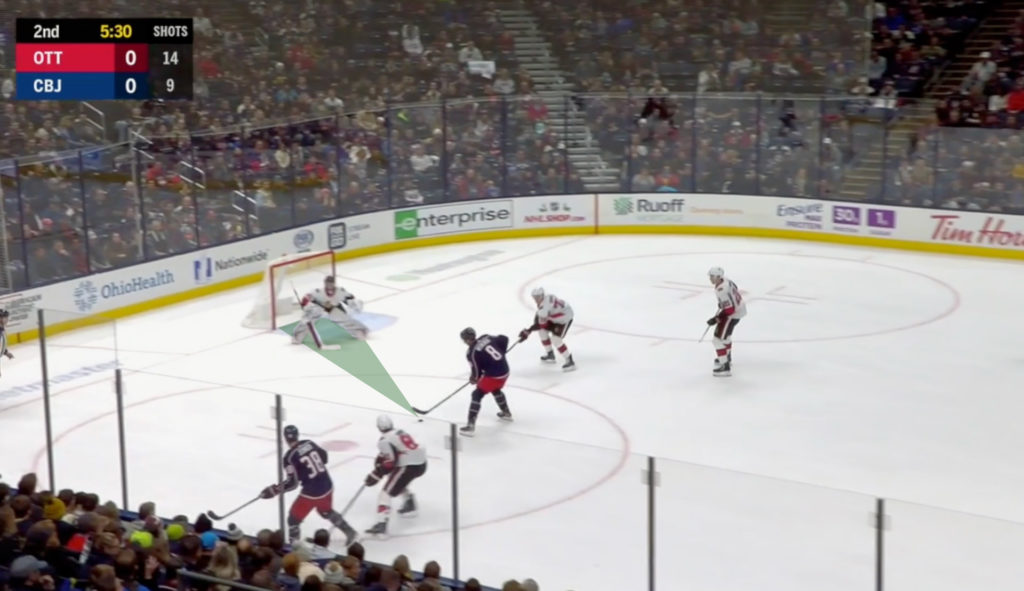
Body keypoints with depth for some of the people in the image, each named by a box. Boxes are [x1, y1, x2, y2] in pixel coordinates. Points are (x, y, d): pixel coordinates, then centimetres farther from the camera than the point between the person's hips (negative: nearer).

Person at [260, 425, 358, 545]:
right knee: (326, 511, 33)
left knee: (294, 517, 10)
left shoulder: (290, 457, -16)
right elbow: (324, 457, 17)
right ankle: (349, 531, 36)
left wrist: (274, 490, -6)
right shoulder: (309, 443, 2)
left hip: (311, 492, -7)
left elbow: (292, 483, -15)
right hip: (327, 485, 7)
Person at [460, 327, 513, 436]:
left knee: (477, 395, -1)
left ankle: (471, 425, -8)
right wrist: (501, 353, 21)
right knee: (496, 390, 35)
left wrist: (474, 378, 14)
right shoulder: (486, 338, 4)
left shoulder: (472, 353, -13)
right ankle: (507, 413, 52)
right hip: (504, 370, 8)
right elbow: (504, 339, 9)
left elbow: (476, 371, -7)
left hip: (493, 375, -8)